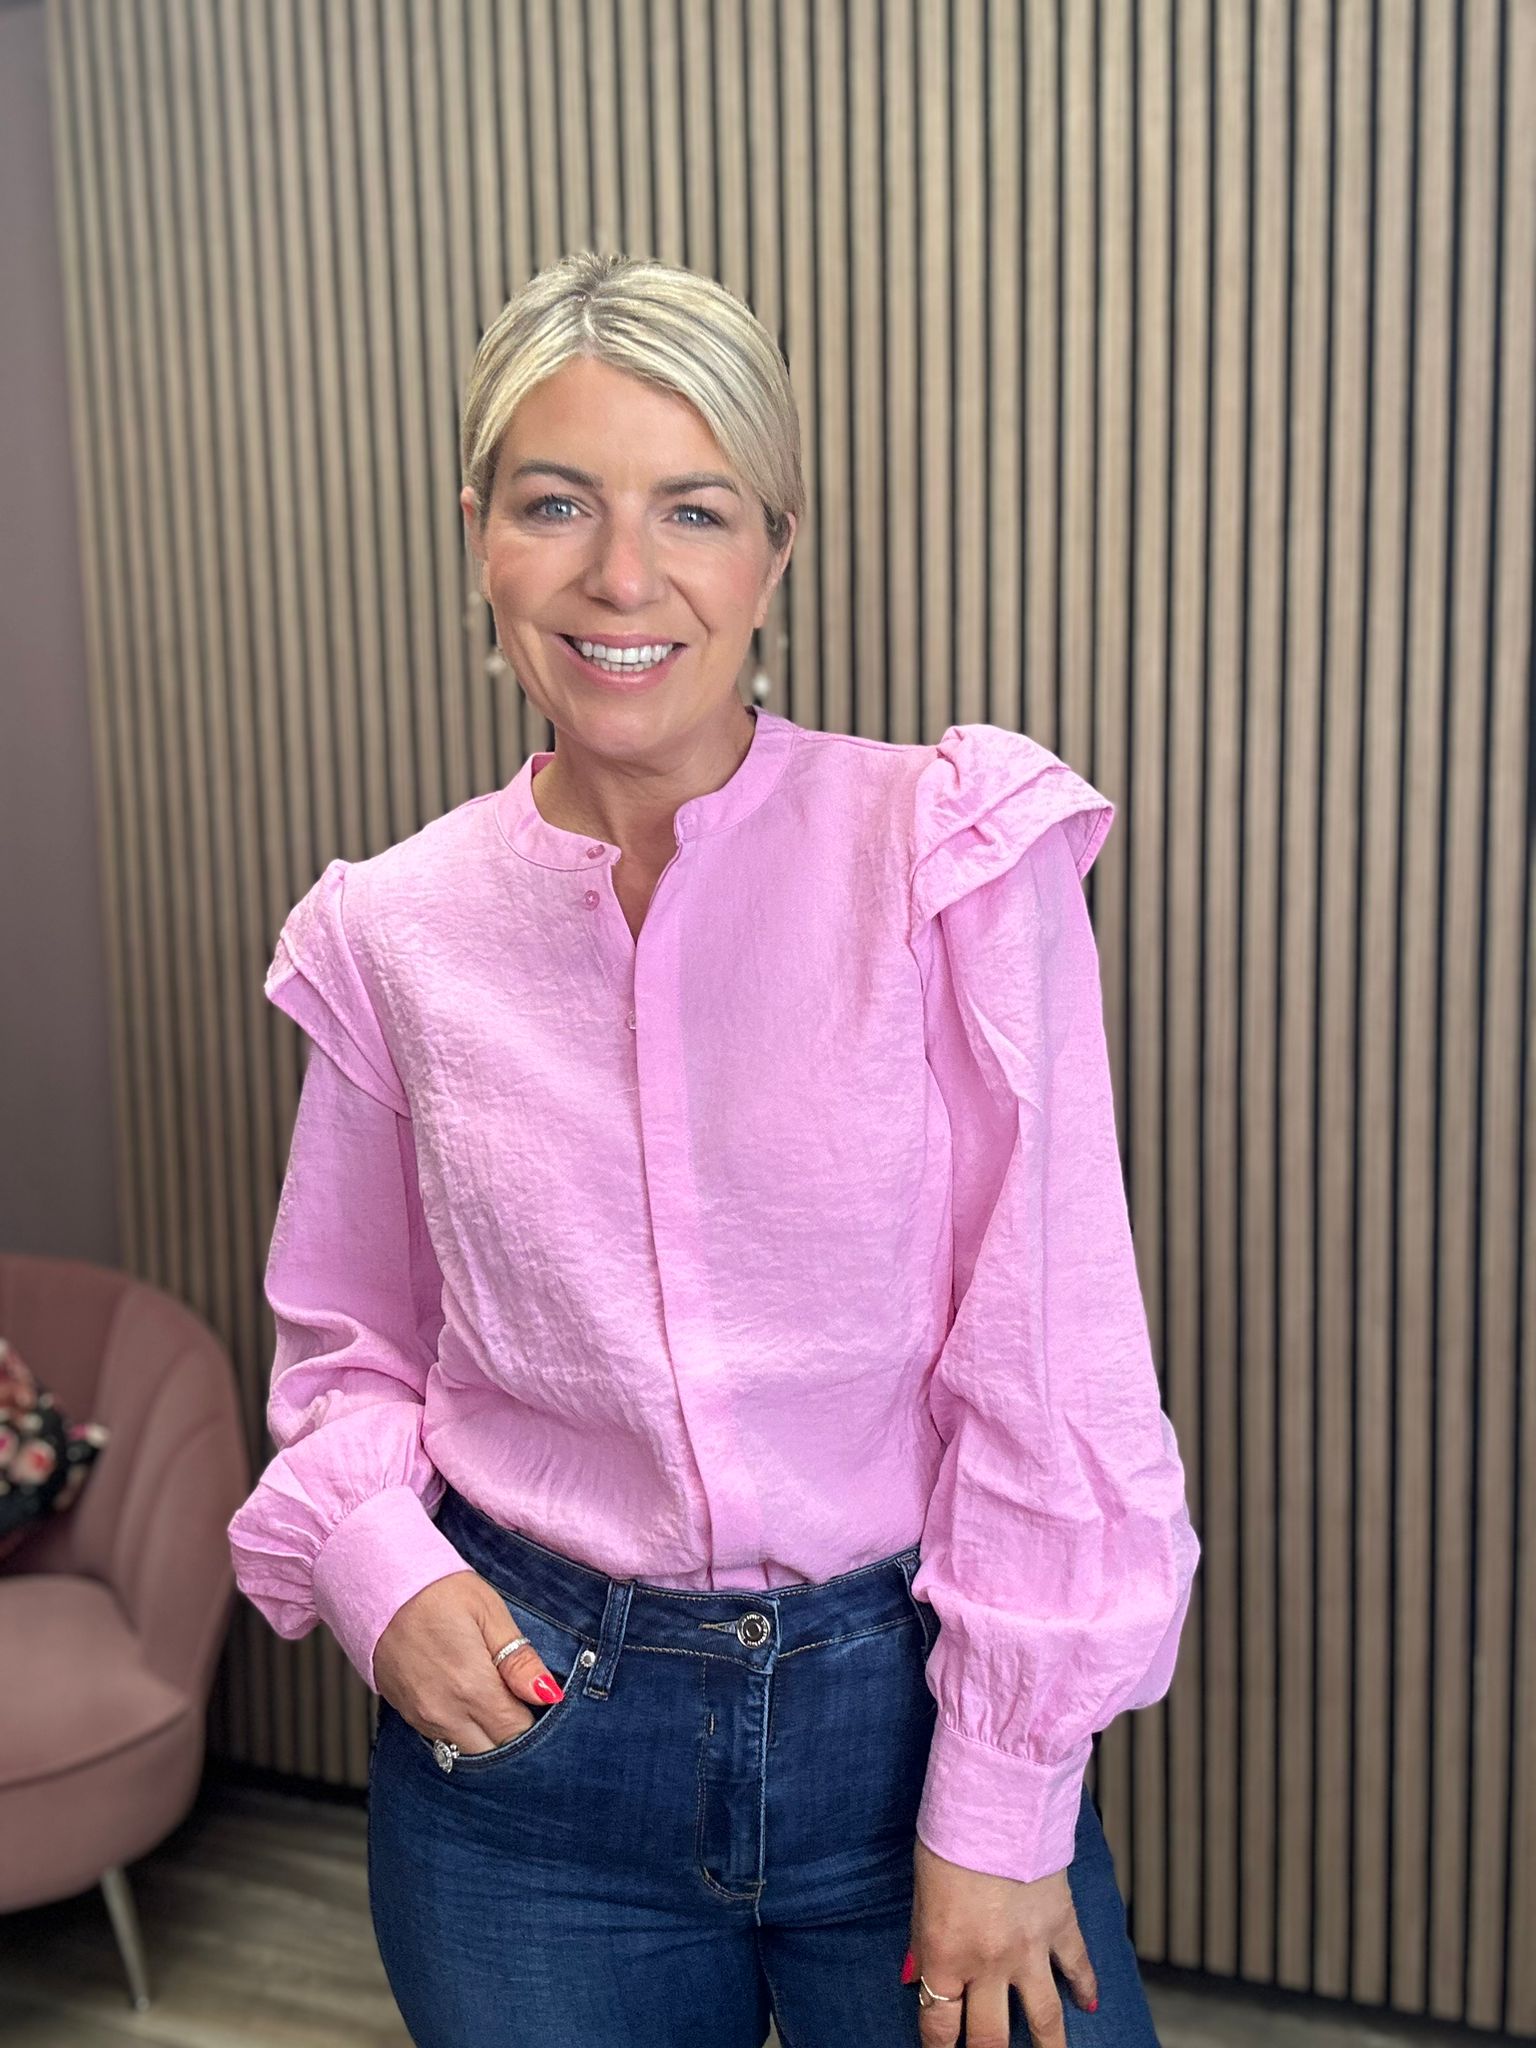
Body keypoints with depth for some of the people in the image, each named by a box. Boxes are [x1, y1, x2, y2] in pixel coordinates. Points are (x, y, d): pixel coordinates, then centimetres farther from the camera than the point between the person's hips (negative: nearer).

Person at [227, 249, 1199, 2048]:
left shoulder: (953, 854, -12)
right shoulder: (395, 930, -3)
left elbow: (1048, 1358, -10)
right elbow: (345, 1341, 10)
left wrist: (998, 1808, -9)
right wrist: (371, 1558, -9)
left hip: (907, 1701, -2)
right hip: (525, 1713, 2)